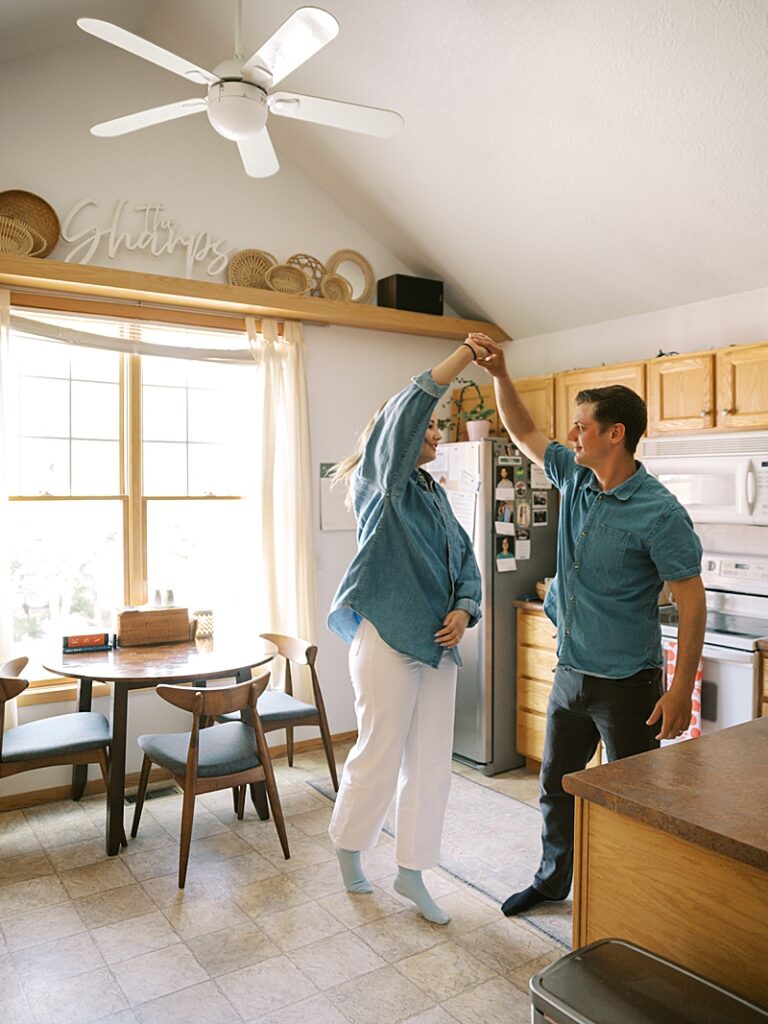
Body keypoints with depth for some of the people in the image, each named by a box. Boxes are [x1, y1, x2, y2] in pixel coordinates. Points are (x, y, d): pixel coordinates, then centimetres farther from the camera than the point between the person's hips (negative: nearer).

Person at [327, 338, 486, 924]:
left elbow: (465, 561, 16)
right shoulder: (379, 481, -3)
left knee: (431, 762, 10)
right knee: (380, 753, 4)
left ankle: (411, 871, 26)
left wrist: (463, 610, -3)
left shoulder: (436, 495, 19)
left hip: (437, 641, 7)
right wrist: (463, 358, -24)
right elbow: (404, 414, -20)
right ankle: (349, 848, 30)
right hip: (387, 637, -7)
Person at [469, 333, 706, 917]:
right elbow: (524, 434, 14)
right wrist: (500, 376, 2)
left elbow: (691, 601, -17)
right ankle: (553, 880, 41)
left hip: (627, 683, -7)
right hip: (571, 672, 7)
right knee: (557, 783, 20)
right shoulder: (576, 479, 2)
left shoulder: (659, 513, -19)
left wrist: (681, 691, -19)